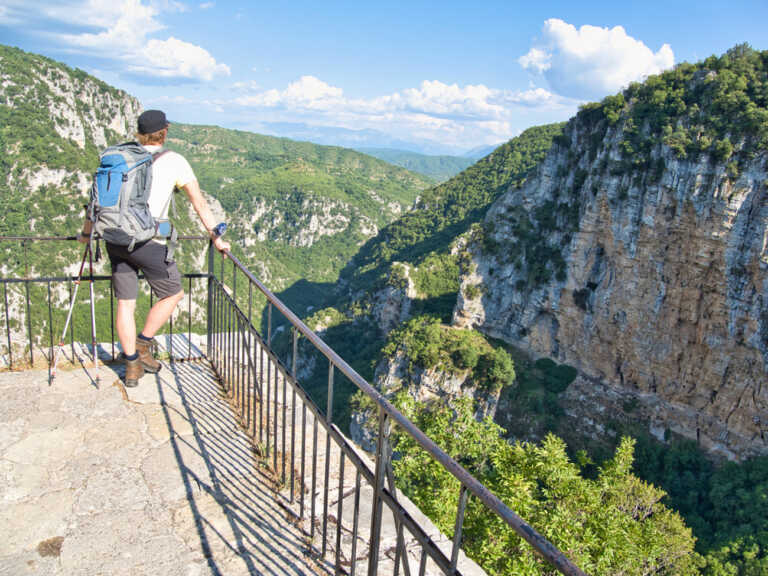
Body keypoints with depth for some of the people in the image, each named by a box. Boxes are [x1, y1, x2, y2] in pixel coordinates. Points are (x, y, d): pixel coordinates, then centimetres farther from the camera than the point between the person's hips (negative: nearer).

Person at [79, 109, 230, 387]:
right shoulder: (174, 161, 1)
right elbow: (199, 202, -1)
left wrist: (86, 233, 31)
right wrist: (216, 238, 4)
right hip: (147, 242, -5)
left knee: (125, 303, 12)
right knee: (173, 293, 16)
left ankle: (132, 366, 21)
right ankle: (142, 345, 18)